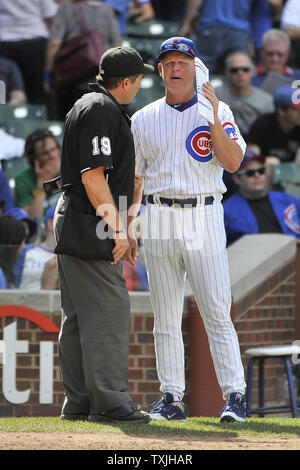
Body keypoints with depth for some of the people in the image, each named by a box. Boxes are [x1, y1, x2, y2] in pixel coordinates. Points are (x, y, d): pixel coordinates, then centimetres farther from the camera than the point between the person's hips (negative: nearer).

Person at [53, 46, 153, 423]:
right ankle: (109, 402, -11)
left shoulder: (85, 105, 19)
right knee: (108, 311, -10)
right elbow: (93, 177, -21)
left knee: (79, 316, 11)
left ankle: (78, 403, 14)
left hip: (70, 219, 11)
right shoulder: (102, 111, -14)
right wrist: (116, 229, -21)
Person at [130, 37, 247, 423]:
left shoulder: (218, 112, 5)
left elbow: (233, 162, -7)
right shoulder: (143, 120, 11)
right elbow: (133, 178, 13)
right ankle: (172, 398, 8)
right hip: (158, 222, 3)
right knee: (165, 317, 4)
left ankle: (234, 395, -6)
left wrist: (213, 118, -16)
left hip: (204, 216, -2)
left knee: (216, 312, -8)